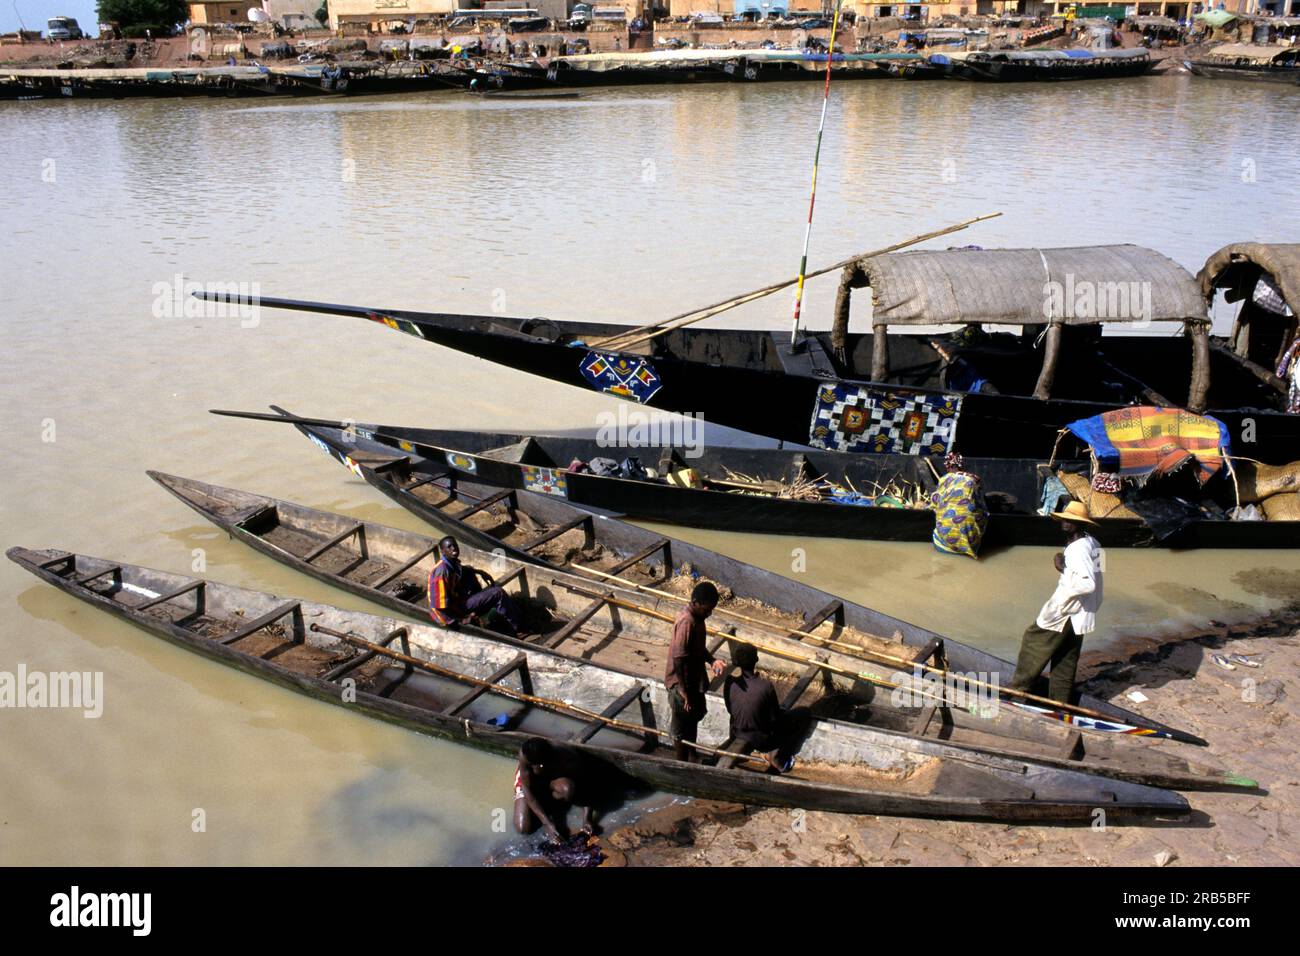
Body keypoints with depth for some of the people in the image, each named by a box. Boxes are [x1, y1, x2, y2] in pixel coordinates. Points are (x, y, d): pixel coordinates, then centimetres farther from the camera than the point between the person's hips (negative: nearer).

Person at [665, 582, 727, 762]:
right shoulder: (686, 622, -29)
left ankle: (692, 756, 44)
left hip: (695, 679, 9)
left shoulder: (697, 617, 0)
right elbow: (678, 661, -28)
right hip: (683, 685, -9)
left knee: (696, 714, 25)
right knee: (683, 727, 8)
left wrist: (712, 660, -4)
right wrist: (685, 693, -24)